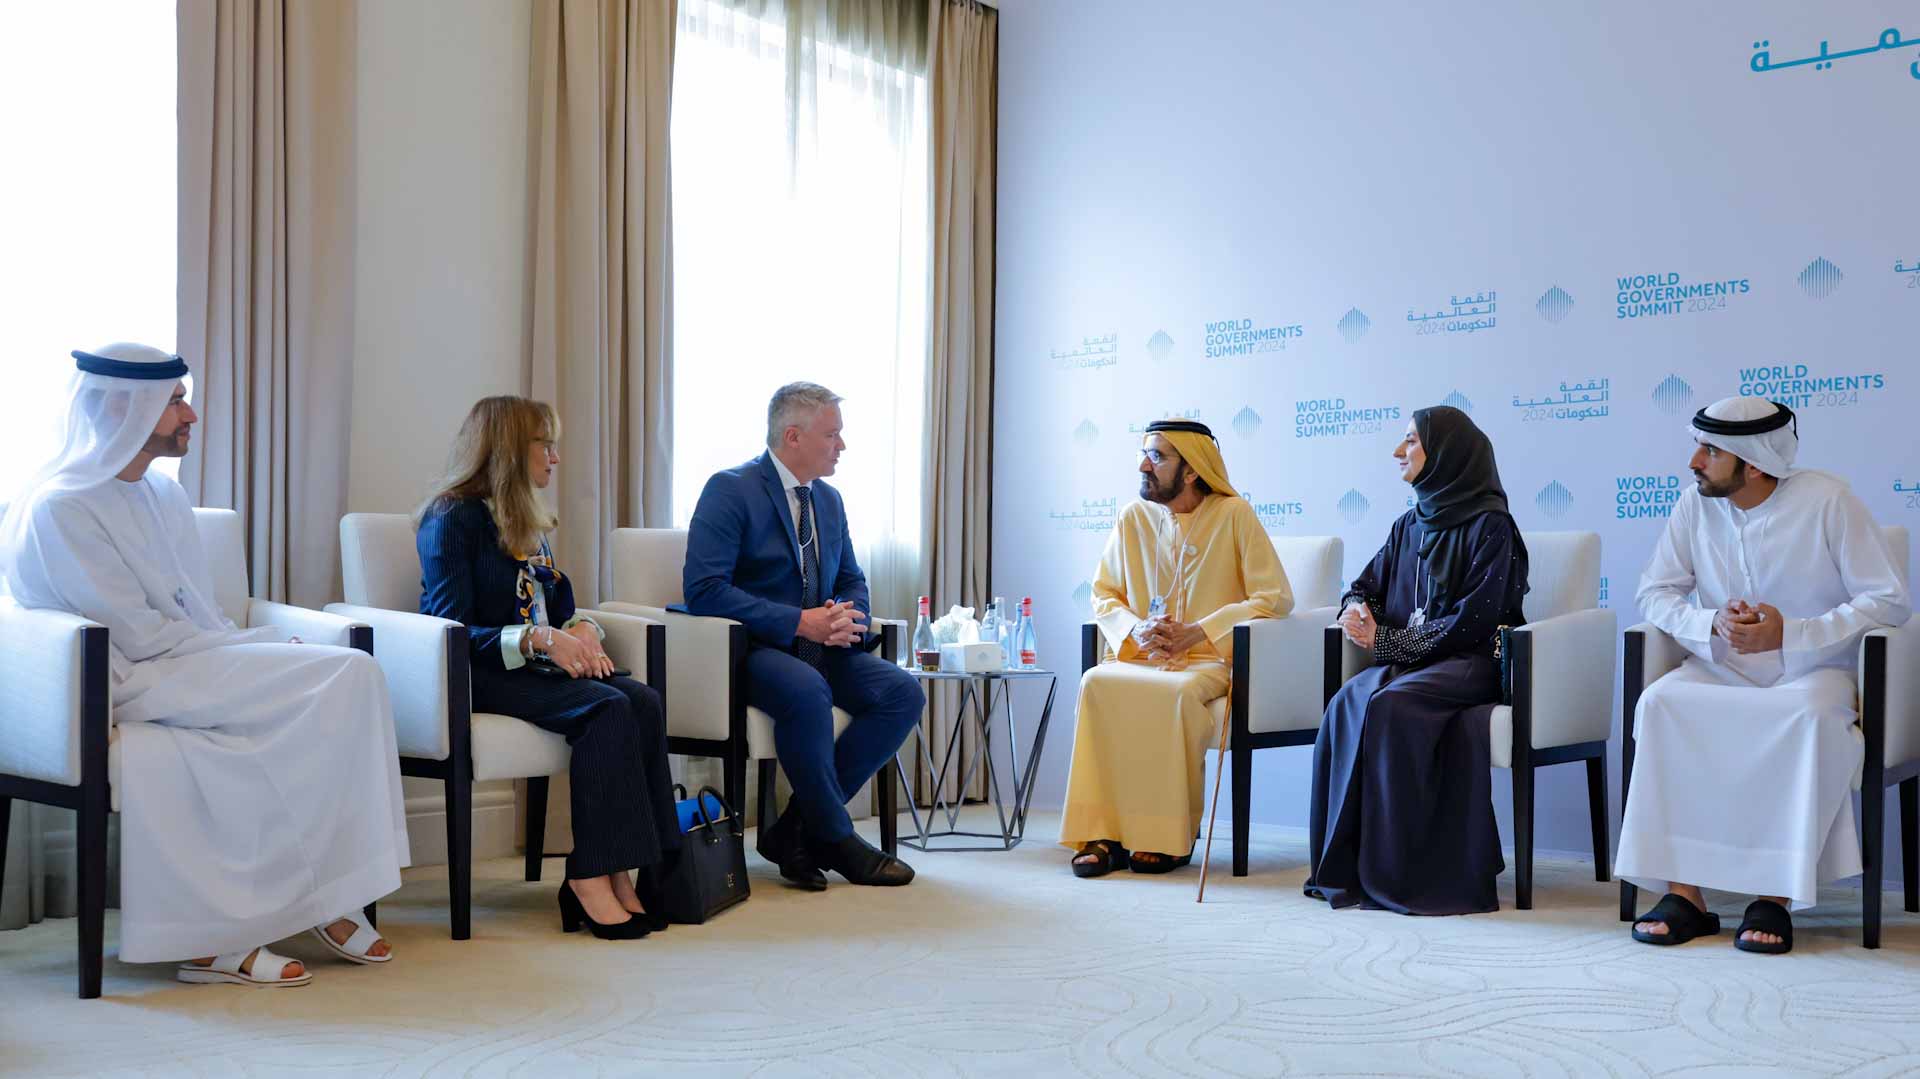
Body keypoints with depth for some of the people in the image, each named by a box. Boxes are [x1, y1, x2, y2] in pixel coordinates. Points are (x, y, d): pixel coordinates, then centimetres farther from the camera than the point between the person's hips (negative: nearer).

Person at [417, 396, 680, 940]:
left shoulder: (529, 523, 21)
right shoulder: (453, 519, -5)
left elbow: (562, 609, 21)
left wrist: (582, 631, -3)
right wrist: (538, 640, -24)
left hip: (537, 668, 7)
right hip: (479, 674, -7)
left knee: (644, 700, -22)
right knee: (608, 709, -31)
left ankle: (630, 872, -27)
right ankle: (592, 875, -27)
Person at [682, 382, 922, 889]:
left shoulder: (829, 500, 14)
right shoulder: (730, 490, -9)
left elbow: (852, 581, 20)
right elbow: (703, 589, -19)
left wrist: (845, 619, -7)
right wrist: (799, 621, -24)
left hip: (818, 646, 7)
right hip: (748, 648, -7)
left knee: (903, 693, -15)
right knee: (807, 691, -37)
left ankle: (796, 829, -12)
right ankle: (835, 838, -16)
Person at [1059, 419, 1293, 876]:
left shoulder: (1233, 514, -2)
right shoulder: (1133, 518, 9)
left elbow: (1275, 597, -6)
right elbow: (1103, 595, 15)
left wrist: (1199, 631, -14)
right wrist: (1135, 628, -8)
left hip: (1210, 659, -4)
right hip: (1140, 656, 4)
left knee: (1175, 693, -37)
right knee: (1097, 683, -29)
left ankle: (1169, 838, -22)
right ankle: (1103, 834, -27)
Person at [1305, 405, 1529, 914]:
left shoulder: (1490, 525, -6)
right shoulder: (1410, 523, 16)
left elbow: (1473, 621, -14)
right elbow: (1367, 583, 22)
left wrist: (1385, 639, -13)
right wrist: (1356, 608, -4)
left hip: (1472, 663, -6)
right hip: (1408, 661, 6)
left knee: (1389, 705, -34)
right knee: (1348, 702, -26)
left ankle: (1395, 868, -27)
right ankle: (1346, 864, -24)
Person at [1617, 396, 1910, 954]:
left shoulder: (1828, 500, -10)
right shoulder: (1695, 503, 0)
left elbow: (1890, 600, -10)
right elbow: (1656, 593, 3)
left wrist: (1790, 632, -20)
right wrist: (1713, 624, -18)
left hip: (1812, 672, -3)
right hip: (1720, 670, 3)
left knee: (1805, 717, -38)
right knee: (1659, 704, -28)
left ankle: (1775, 897, -29)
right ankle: (1682, 891, -28)